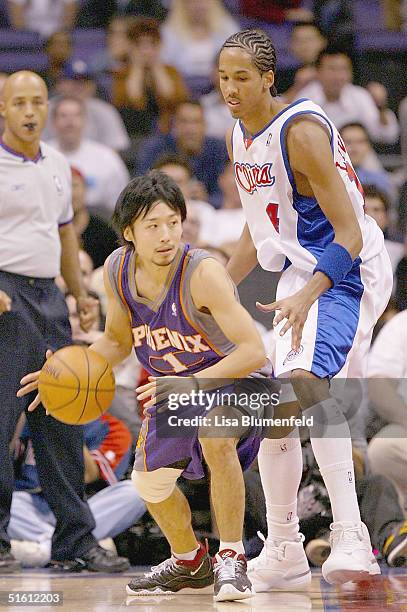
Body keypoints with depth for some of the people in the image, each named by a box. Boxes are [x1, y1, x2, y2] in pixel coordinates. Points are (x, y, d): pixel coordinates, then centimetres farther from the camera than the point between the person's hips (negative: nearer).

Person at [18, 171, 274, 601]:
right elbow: (118, 339, 5)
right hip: (175, 387, 7)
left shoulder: (202, 273, -34)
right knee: (149, 482, 15)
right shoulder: (117, 271, -14)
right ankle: (189, 564, 43)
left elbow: (254, 351, -37)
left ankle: (231, 558, -22)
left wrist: (193, 384, -46)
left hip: (234, 380, -7)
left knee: (217, 439, -37)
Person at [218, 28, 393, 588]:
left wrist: (307, 296, -35)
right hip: (302, 278, 10)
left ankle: (351, 537, -37)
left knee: (304, 380, -32)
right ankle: (284, 554, 26)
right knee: (278, 415, 12)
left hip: (348, 270, -10)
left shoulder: (302, 131, -20)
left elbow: (349, 233, -23)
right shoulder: (239, 139, 7)